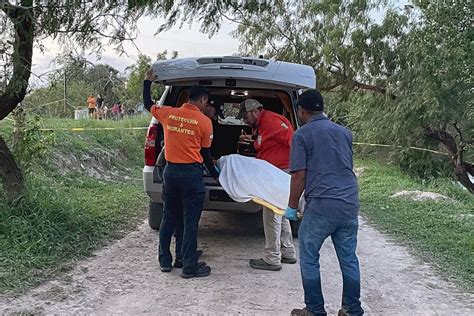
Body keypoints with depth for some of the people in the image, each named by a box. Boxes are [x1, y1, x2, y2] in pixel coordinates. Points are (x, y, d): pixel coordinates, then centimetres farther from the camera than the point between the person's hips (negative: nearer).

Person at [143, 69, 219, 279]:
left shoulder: (169, 114, 2)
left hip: (170, 171, 5)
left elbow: (148, 104, 21)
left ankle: (165, 261, 25)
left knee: (169, 218, 17)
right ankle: (190, 267, 9)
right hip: (191, 173, -5)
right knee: (190, 223, 2)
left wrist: (147, 82, 34)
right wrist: (215, 173, 16)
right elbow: (205, 153, 1)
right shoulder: (204, 122, -7)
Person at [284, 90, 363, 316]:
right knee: (348, 258, 14)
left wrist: (292, 206, 3)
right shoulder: (344, 132, 15)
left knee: (309, 258, 9)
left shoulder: (302, 134, -2)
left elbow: (299, 176, -7)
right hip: (350, 204, 6)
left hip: (321, 205, -6)